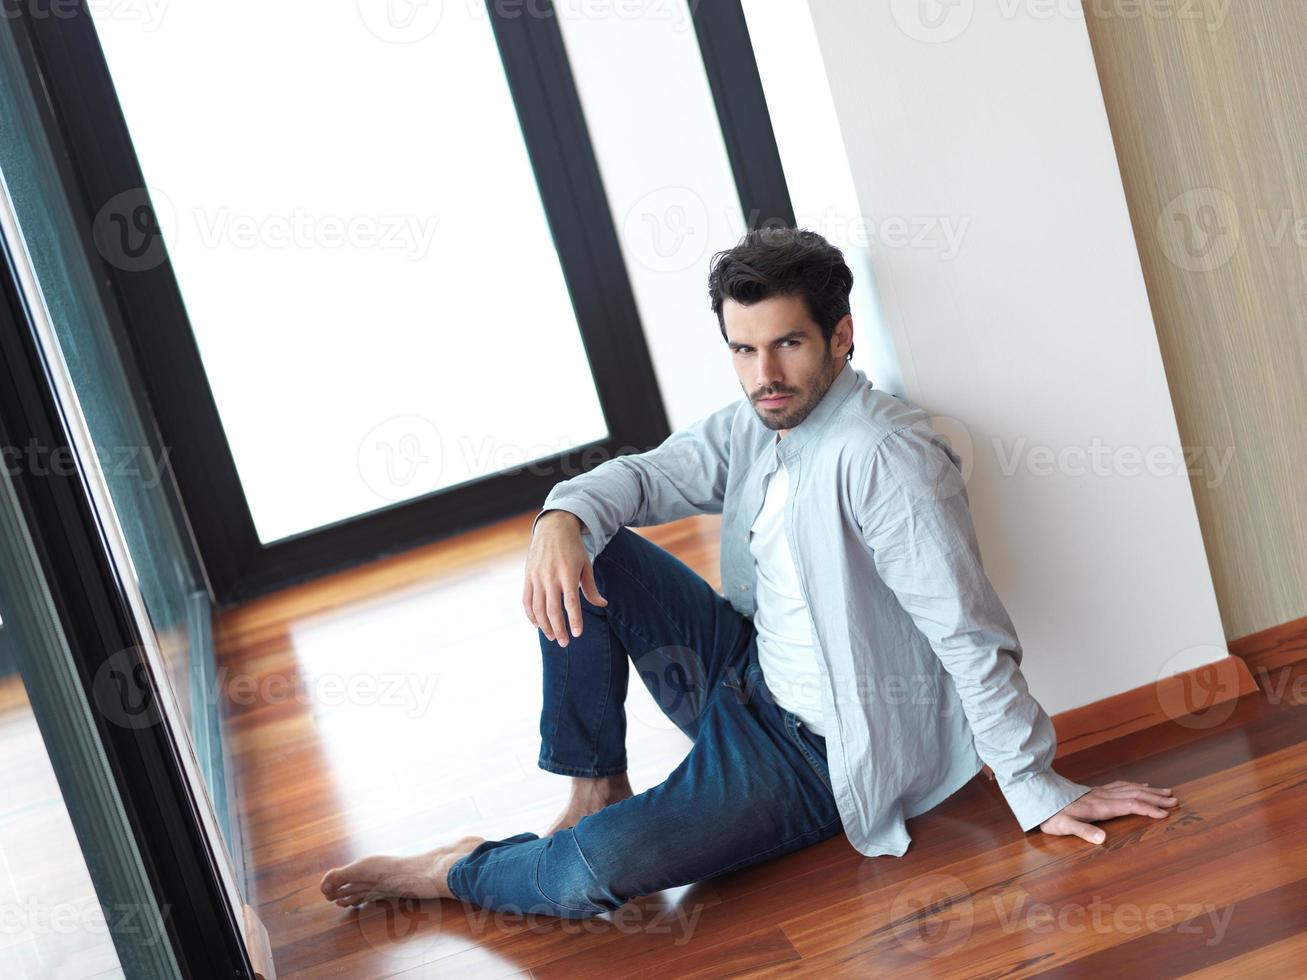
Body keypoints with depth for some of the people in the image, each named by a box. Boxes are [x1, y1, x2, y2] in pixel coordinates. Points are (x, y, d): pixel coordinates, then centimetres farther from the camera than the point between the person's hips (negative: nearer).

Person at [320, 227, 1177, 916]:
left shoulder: (883, 456, -27)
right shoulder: (754, 423, 0)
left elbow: (972, 638, -26)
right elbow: (648, 475, 6)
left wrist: (1040, 792, -22)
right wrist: (566, 515, -19)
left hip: (818, 752, -8)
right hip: (746, 675, 8)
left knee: (594, 873, -24)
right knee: (588, 554, -3)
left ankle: (460, 873, 11)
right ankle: (597, 793, 6)